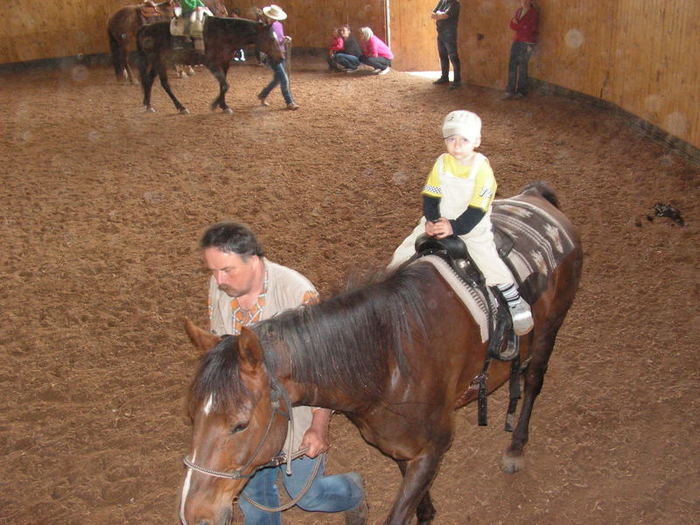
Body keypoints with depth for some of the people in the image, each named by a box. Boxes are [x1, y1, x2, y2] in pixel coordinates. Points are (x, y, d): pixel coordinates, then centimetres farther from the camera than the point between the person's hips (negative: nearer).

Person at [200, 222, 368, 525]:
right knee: (252, 494, 19)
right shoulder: (218, 287, -11)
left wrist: (319, 427, -20)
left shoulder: (298, 294, -28)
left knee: (306, 495, 12)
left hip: (295, 416, -4)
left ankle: (353, 493, 44)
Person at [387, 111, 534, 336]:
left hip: (473, 228, -4)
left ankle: (516, 302, -2)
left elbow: (476, 211, -19)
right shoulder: (441, 163, -3)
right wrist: (432, 221, -19)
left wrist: (454, 227, -29)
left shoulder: (483, 169, -16)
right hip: (439, 222, 4)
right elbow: (430, 197, -2)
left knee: (491, 264, -22)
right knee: (403, 253, 0)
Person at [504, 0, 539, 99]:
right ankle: (510, 91, -1)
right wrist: (522, 27, -12)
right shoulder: (518, 11, 14)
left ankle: (522, 92, 4)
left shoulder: (534, 13, -6)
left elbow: (528, 29, -13)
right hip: (516, 41, 6)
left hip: (527, 43, -6)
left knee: (522, 67, -6)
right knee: (512, 65, -2)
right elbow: (512, 25, 6)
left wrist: (517, 25, -3)